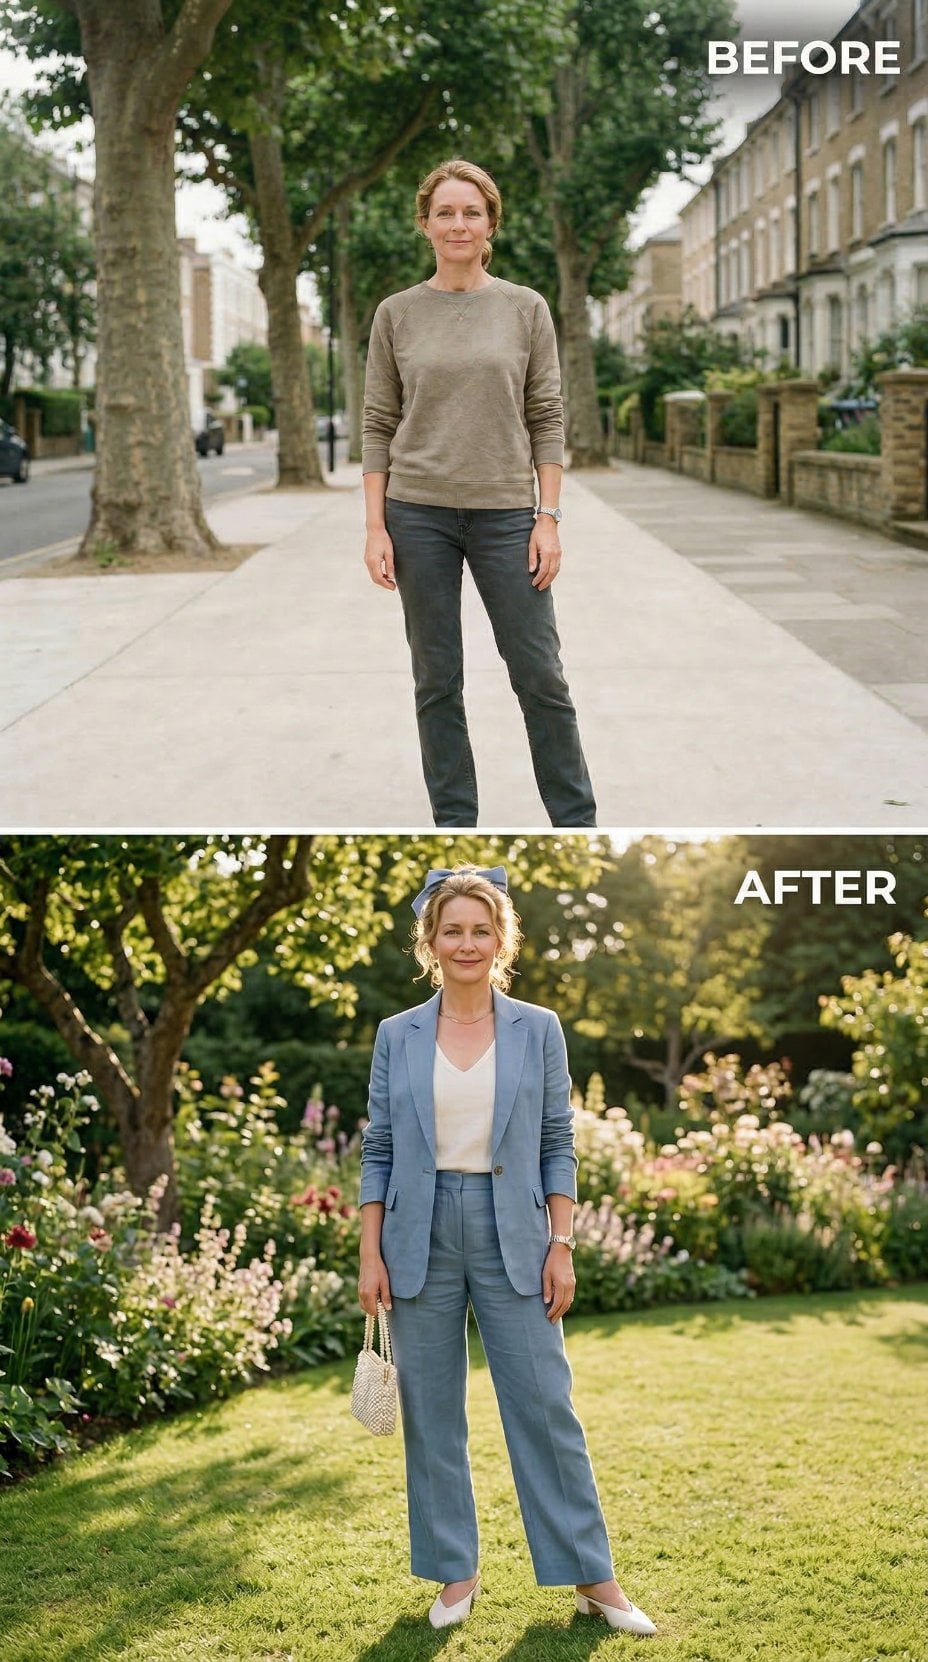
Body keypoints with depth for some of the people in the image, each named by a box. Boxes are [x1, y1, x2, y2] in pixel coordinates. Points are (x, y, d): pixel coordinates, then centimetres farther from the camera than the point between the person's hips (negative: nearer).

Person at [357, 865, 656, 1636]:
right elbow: (379, 1150, 4)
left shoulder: (538, 1030, 2)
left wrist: (561, 1246, -3)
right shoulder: (397, 1036, 3)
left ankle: (591, 1574, 13)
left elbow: (557, 1145, 3)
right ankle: (456, 1571, 21)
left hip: (511, 1234, -1)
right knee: (431, 1413, 7)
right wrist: (370, 1255, -1)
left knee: (546, 1405, 1)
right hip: (421, 1236, 1)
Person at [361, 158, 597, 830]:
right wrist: (376, 527, -3)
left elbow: (546, 419, 2)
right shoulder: (397, 314, 4)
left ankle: (577, 822, 16)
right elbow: (379, 426, 4)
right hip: (419, 514, 1)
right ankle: (455, 826, 16)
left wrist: (549, 517, -5)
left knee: (540, 675, 2)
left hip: (506, 514, 0)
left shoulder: (525, 308, 3)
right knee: (437, 681, 6)